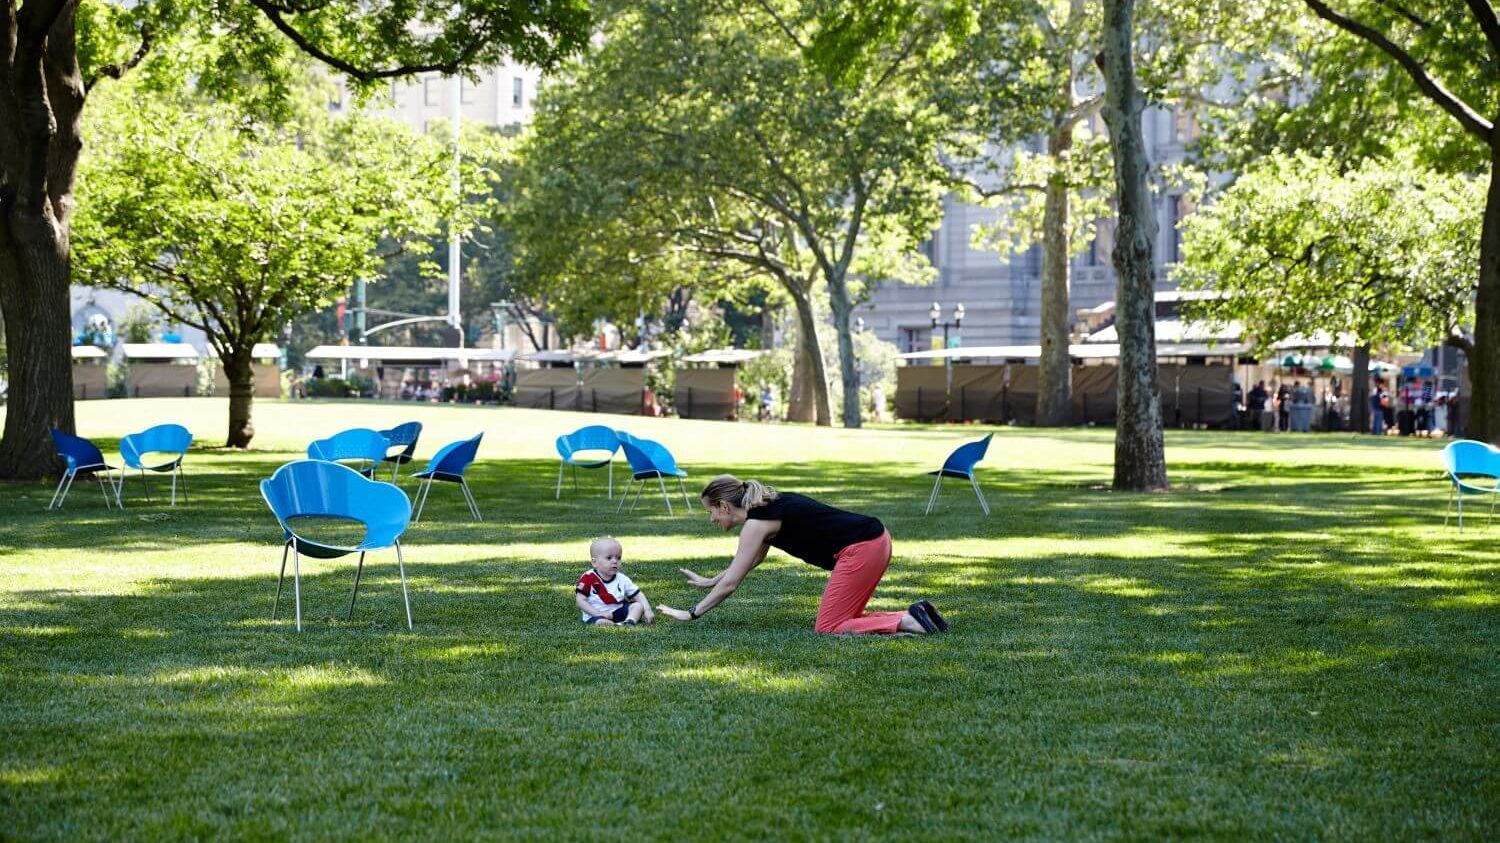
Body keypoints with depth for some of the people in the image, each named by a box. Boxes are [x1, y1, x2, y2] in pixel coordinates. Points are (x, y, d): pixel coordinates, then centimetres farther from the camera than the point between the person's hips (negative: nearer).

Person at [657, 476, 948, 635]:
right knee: (841, 619, 16)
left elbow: (730, 584, -6)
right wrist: (708, 581, 42)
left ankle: (909, 622, -12)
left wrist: (691, 614, 3)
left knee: (828, 629, -3)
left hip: (861, 549, -9)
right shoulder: (768, 506, 18)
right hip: (875, 542, 9)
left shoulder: (756, 523, -8)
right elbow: (751, 561, 36)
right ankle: (914, 615, 5)